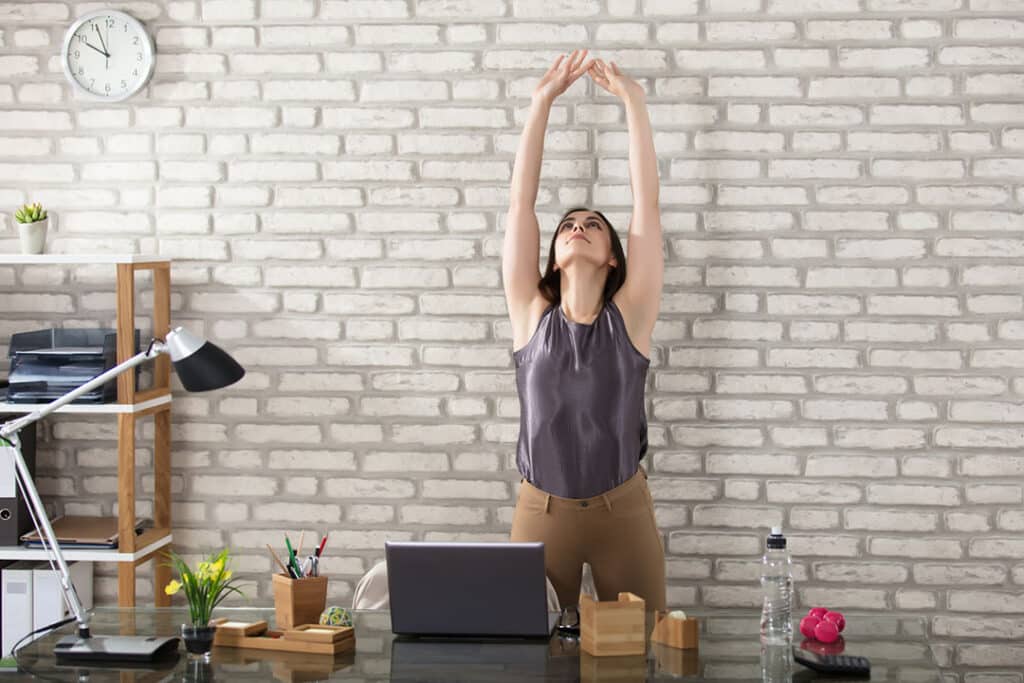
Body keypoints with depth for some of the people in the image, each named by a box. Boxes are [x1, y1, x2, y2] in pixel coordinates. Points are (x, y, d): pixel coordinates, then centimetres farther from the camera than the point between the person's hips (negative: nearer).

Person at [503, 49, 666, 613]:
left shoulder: (629, 316, -3)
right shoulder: (532, 314, 0)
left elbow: (647, 202, -7)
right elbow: (520, 202, -3)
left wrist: (633, 100, -8)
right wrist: (543, 100, -5)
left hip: (624, 509, 0)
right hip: (541, 510, 1)